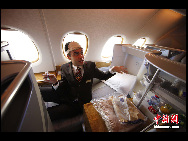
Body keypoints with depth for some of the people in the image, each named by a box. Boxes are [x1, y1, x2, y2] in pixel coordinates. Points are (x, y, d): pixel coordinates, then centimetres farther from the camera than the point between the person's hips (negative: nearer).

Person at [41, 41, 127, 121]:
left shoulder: (90, 65, -4)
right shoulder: (64, 68, -3)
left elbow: (103, 76, 3)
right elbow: (62, 90, -5)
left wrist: (112, 70, -16)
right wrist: (55, 82, -26)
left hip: (80, 104, -1)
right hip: (67, 98, 2)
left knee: (48, 113, -20)